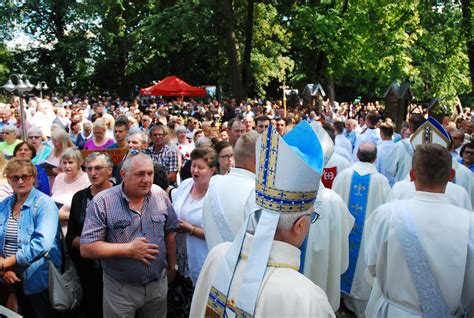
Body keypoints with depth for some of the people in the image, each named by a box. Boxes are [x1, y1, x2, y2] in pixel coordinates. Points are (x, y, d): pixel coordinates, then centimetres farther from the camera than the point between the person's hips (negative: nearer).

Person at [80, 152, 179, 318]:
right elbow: (86, 248, -19)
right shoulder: (102, 203, -16)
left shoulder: (160, 196, -4)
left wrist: (172, 267, 12)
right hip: (120, 290, -3)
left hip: (159, 284, 4)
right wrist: (128, 249, -22)